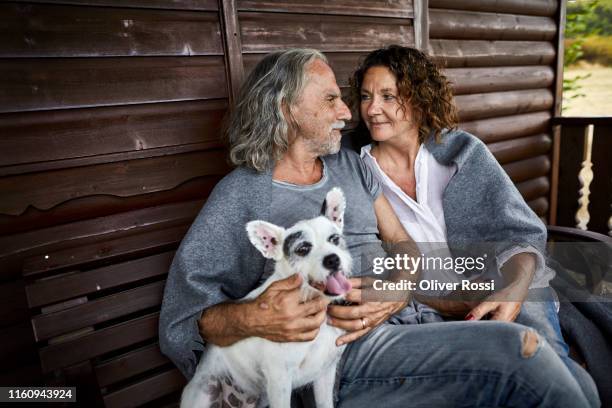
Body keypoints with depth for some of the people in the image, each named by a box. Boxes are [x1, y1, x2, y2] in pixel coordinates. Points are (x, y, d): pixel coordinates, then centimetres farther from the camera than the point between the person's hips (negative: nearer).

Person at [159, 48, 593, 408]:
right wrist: (250, 319, -26)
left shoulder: (353, 166, 13)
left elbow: (403, 244, 11)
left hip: (389, 328, 5)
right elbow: (182, 315, -5)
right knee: (520, 349, -22)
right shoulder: (240, 194, -2)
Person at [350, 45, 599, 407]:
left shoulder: (463, 150, 2)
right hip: (432, 312, -2)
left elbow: (519, 233, -1)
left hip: (512, 294, 2)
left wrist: (515, 288, -22)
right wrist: (459, 305, -16)